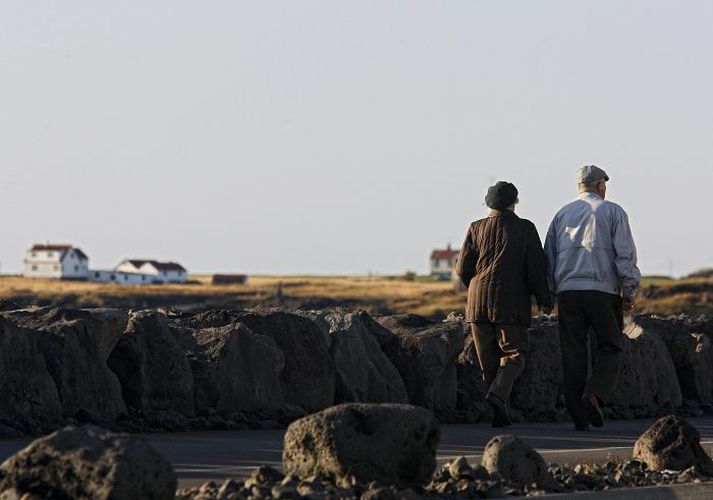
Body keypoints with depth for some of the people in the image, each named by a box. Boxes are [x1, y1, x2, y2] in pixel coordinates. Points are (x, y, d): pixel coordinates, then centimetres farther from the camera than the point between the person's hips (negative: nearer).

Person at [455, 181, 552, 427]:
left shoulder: (477, 228, 5)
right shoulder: (525, 229, 1)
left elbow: (462, 268, 3)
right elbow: (536, 267, -4)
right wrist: (544, 300, 3)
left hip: (479, 303, 2)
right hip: (512, 304, -2)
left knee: (489, 360, 8)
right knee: (513, 354, 3)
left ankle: (500, 413, 5)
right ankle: (498, 393, -23)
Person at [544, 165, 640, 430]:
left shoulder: (562, 214, 16)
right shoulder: (612, 212, 4)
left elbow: (548, 257, 15)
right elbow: (625, 254, -4)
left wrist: (553, 290, 19)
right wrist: (630, 291, 0)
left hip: (567, 290, 4)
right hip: (603, 290, -4)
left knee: (573, 353, 4)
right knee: (609, 348, 6)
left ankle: (579, 417, 0)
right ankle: (595, 394, -19)